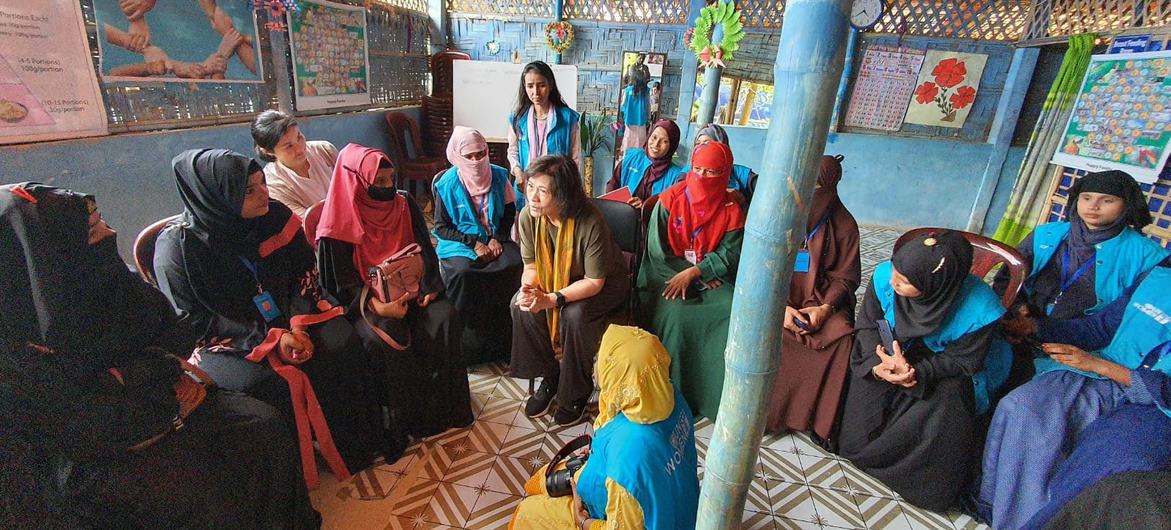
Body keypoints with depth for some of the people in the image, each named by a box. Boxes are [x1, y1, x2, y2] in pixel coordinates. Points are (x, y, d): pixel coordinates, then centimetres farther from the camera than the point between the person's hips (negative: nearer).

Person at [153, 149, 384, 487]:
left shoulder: (276, 217, -5)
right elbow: (194, 320, -13)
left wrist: (299, 324, -15)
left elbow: (304, 274, 2)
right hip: (222, 341, -3)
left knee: (342, 344, -20)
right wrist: (270, 340, -22)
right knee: (264, 382, -31)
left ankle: (353, 446, -1)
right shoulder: (178, 245, -14)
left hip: (287, 322, 4)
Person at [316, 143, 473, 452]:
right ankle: (403, 417, -12)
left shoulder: (405, 205, 4)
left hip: (410, 289, 4)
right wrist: (376, 305, -25)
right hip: (367, 298, -3)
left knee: (444, 317, -24)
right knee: (387, 336, -32)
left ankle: (443, 403, -9)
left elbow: (424, 251, 7)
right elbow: (343, 280, -9)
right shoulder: (341, 222, -9)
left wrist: (429, 285, -11)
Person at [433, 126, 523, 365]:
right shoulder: (447, 184, -7)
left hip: (495, 239, 2)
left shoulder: (499, 176, 0)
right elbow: (441, 226, -3)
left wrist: (497, 238, -6)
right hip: (459, 243, -2)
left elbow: (509, 212, 10)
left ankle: (504, 334, -11)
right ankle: (470, 338, -15)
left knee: (513, 264, -28)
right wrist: (473, 243, -14)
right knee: (462, 273, -33)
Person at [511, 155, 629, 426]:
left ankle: (576, 393, -6)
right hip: (555, 278, 5)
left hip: (605, 283, -5)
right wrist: (528, 289, -29)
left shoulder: (590, 223, -34)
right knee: (521, 305, -19)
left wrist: (551, 299, -37)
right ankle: (549, 377, 2)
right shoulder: (528, 216, -18)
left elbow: (594, 282, -27)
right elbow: (531, 265, -6)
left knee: (575, 315, -32)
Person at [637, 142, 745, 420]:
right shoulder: (670, 199, -3)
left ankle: (720, 396, -11)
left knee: (734, 312, -25)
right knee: (675, 314, -30)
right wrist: (704, 278, -10)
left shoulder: (731, 210, 2)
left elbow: (730, 255, -4)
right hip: (666, 275, -2)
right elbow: (657, 251, -6)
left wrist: (693, 273, -20)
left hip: (711, 279, 2)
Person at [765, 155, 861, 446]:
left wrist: (825, 307, -15)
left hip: (820, 297, 1)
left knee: (841, 337, -25)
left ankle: (820, 418, -7)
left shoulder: (844, 224, -2)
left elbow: (846, 277, 2)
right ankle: (765, 410, -9)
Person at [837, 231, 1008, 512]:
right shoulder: (884, 275, -24)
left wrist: (916, 372, -30)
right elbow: (866, 325, -9)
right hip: (888, 353, 2)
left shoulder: (981, 310, -28)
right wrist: (877, 363, -27)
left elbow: (962, 362, -13)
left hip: (941, 372, -1)